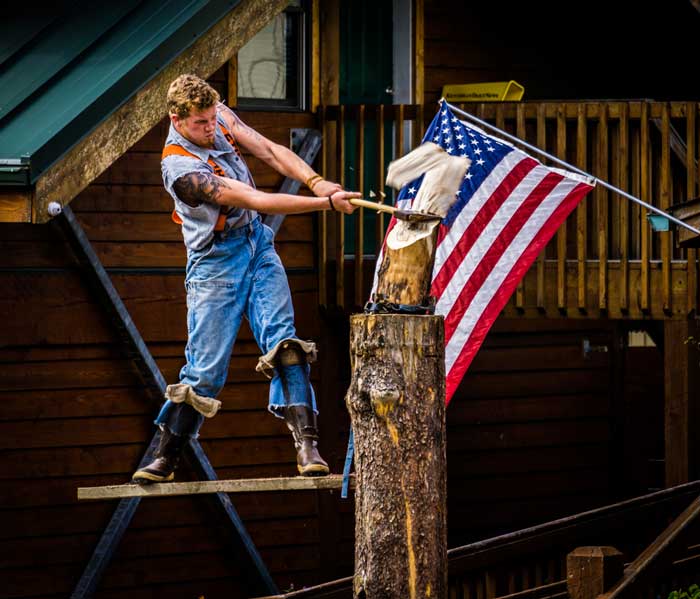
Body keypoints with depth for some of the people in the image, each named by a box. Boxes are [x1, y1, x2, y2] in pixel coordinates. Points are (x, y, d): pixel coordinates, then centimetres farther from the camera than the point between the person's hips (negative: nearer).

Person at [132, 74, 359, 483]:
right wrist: (325, 204, -27)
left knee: (283, 340, -13)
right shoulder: (180, 168, -24)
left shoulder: (220, 117, -2)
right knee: (206, 369, -3)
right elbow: (256, 200, -27)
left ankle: (307, 443, -21)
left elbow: (271, 151, -4)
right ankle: (166, 459, 12)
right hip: (215, 262, -6)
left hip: (258, 247, 6)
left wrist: (317, 181, -23)